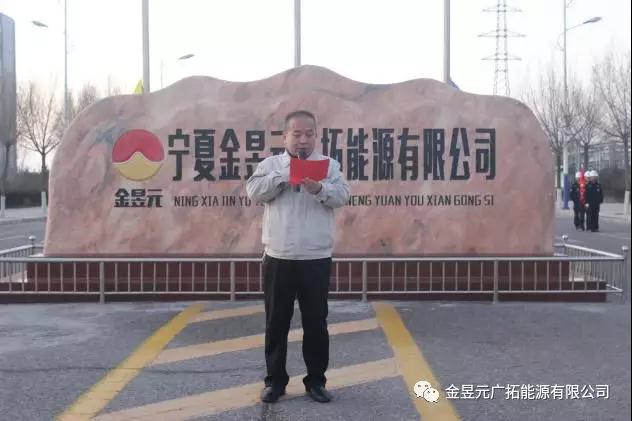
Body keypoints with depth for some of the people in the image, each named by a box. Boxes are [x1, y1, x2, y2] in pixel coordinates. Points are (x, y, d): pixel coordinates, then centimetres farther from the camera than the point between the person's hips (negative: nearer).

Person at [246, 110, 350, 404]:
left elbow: (342, 196, -7)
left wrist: (319, 188, -27)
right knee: (276, 322, 7)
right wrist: (285, 174, -16)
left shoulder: (329, 165, 6)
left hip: (316, 258, 0)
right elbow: (254, 192, -7)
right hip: (277, 258, 0)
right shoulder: (270, 164, 7)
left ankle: (316, 380, 19)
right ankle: (275, 380, 19)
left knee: (316, 322, 7)